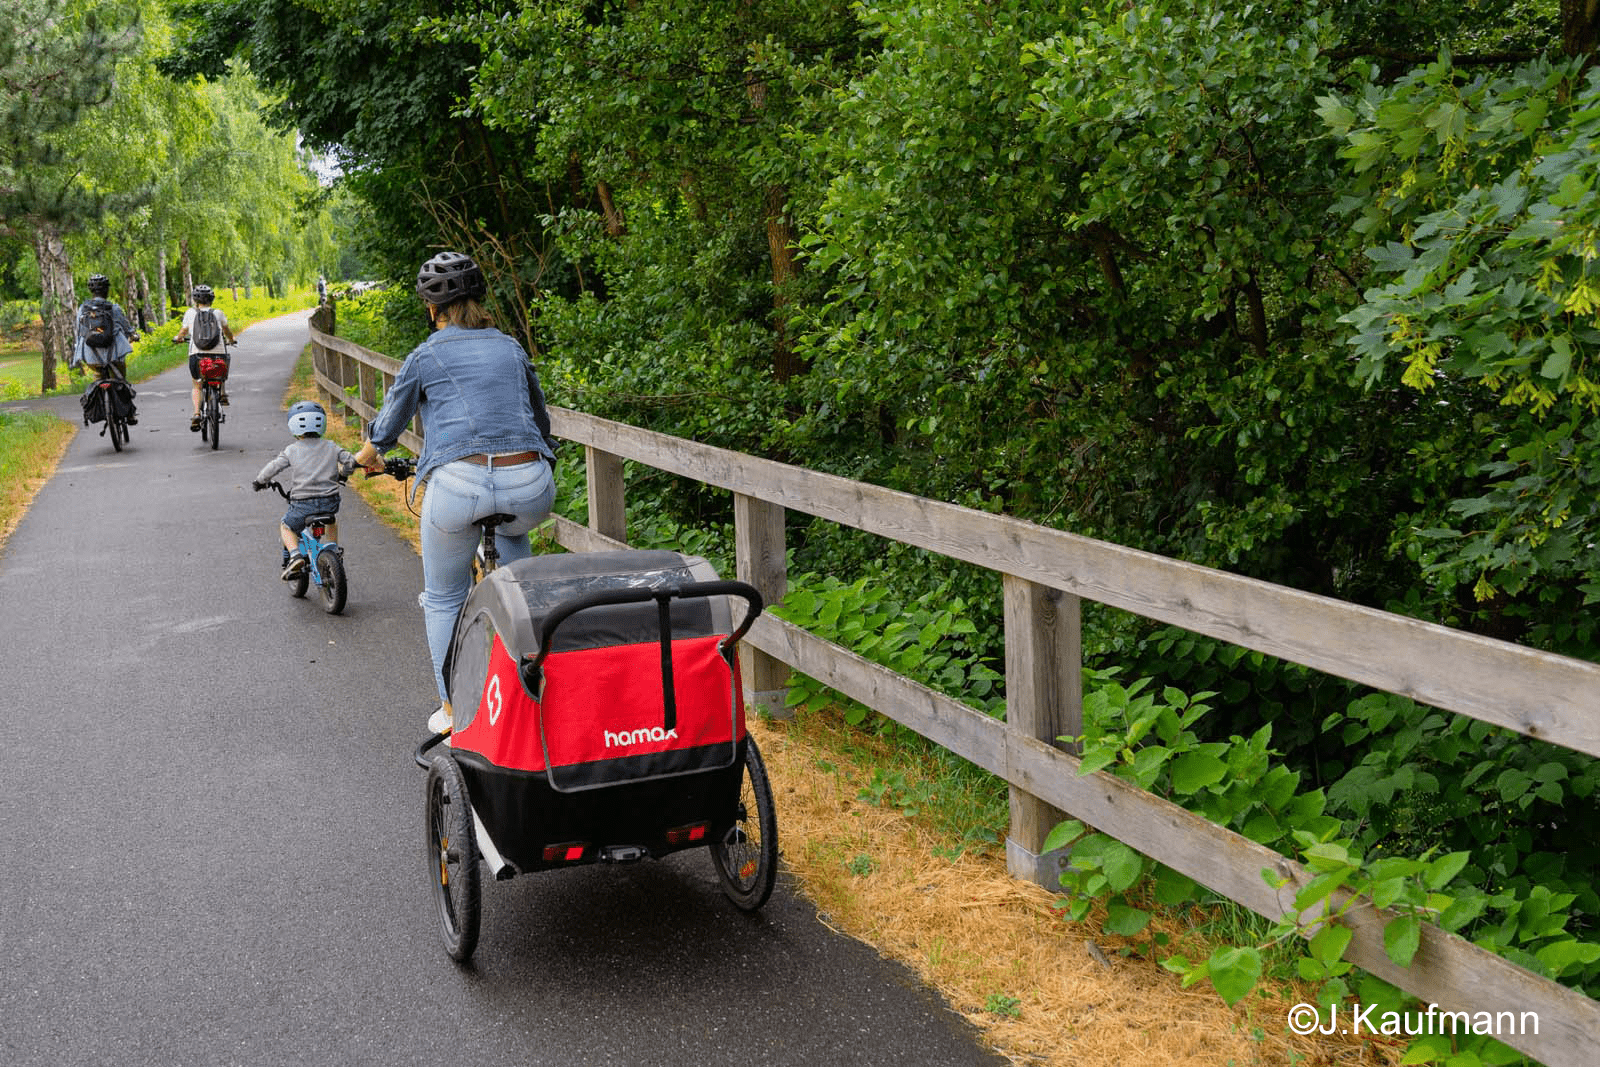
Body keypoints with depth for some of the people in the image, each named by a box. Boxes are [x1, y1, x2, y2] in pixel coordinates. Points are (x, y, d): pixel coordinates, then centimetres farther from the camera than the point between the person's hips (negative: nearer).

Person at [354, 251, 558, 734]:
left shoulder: (425, 356, 10)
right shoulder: (511, 349, 19)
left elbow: (387, 426, 23)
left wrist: (369, 454, 45)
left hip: (458, 485, -3)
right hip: (530, 487, 3)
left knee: (443, 600, 20)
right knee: (512, 530, 41)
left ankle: (452, 708, 24)